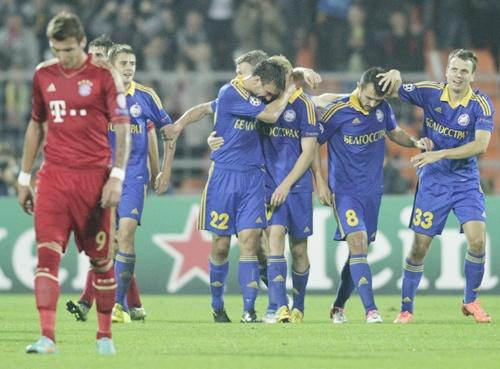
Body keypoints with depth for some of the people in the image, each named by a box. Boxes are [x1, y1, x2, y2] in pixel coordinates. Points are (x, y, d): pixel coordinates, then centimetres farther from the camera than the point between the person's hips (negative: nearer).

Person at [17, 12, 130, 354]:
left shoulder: (104, 76, -4)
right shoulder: (44, 75, 9)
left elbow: (123, 129, -5)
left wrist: (117, 176, -14)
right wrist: (24, 178, 18)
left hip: (94, 178, -3)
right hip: (53, 178, 3)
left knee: (101, 259, 6)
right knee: (47, 253, -11)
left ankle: (105, 335, 17)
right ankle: (47, 336, -16)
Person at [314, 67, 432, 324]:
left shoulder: (383, 108, 1)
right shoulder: (338, 111, -13)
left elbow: (393, 132, 20)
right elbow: (313, 144, -5)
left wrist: (415, 142, 0)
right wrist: (320, 183, -10)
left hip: (372, 190, 6)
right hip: (344, 190, -5)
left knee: (361, 249, 9)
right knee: (358, 242, -19)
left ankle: (338, 307, 24)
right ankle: (370, 309, -23)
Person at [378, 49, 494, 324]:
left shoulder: (481, 105, -11)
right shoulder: (430, 92, -6)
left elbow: (480, 145, -21)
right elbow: (391, 90, 3)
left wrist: (440, 154, -26)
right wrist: (395, 76, -21)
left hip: (466, 180, -1)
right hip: (433, 180, 1)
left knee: (477, 239, -16)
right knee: (420, 245, -1)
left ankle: (471, 302, 5)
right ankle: (406, 308, 14)